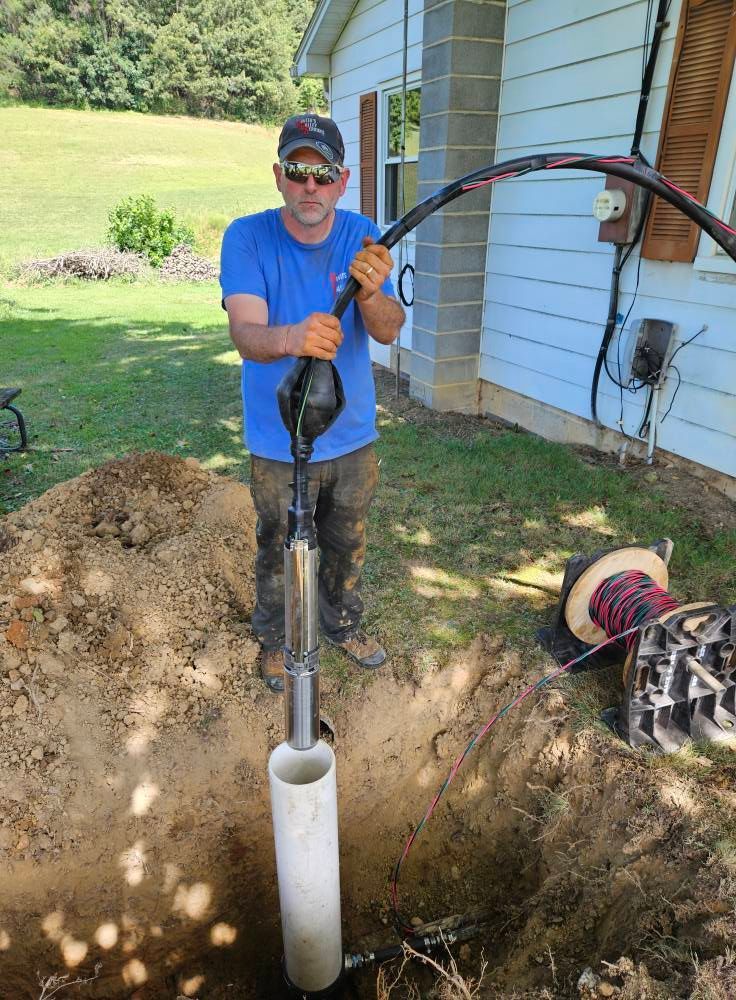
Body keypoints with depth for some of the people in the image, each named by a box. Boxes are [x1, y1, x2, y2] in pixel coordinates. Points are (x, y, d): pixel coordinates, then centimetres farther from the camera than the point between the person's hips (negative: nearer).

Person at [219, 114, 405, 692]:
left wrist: (370, 293, -38)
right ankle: (274, 639, 42)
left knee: (348, 547, 21)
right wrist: (289, 338, -52)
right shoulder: (247, 237, -15)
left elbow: (389, 331, -15)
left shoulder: (362, 236, -6)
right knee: (278, 552, 14)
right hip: (278, 444, -3)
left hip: (353, 436, 3)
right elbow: (245, 333, -28)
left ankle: (344, 625, 48)